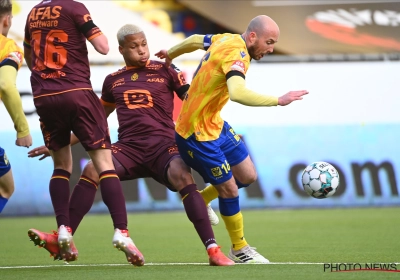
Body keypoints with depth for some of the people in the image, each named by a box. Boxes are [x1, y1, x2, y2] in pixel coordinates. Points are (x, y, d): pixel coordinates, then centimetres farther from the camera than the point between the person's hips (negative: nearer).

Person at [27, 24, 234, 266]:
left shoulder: (166, 71, 6)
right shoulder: (113, 81, 16)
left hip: (162, 145, -3)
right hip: (129, 147, 3)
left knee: (184, 179, -31)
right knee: (91, 171, -23)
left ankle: (212, 249, -31)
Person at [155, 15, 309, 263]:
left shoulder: (227, 39, 2)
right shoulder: (236, 54, -26)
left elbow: (195, 40, 22)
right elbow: (238, 93, -45)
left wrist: (170, 54, 41)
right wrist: (278, 101, -43)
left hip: (214, 124, 10)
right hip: (197, 134, -10)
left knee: (248, 176, 10)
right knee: (229, 189, -2)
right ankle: (240, 250, 14)